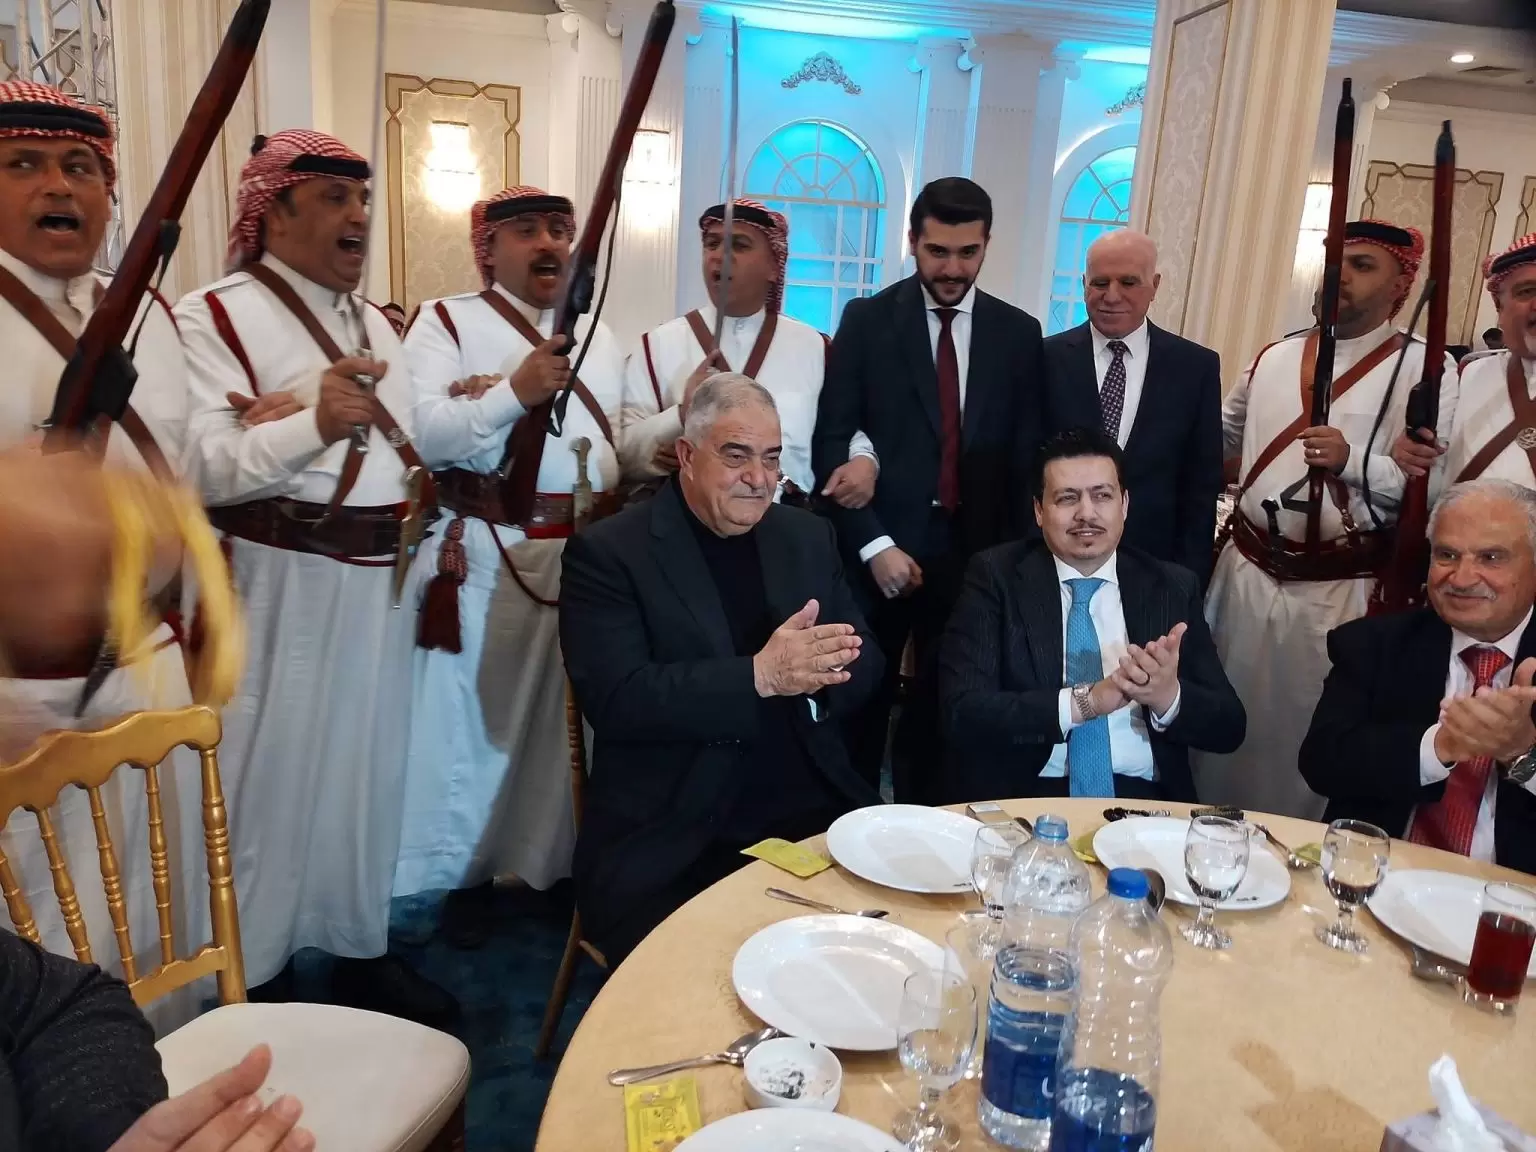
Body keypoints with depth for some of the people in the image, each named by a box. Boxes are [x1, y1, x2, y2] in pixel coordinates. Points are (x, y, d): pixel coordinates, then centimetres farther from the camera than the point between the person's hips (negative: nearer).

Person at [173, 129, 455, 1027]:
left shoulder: (375, 323, 16)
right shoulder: (215, 315, -8)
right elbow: (202, 468, -20)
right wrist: (312, 425, -34)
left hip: (379, 580, 7)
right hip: (280, 583, -6)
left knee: (370, 767, 15)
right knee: (276, 775, 2)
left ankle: (363, 948, 31)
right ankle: (259, 976, 21)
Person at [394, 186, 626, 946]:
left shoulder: (596, 333, 17)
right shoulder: (446, 320, 1)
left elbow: (622, 435, 16)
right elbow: (422, 434, -13)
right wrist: (514, 392, -22)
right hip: (488, 556, -4)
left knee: (576, 712, 12)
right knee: (477, 713, 4)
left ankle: (569, 862, 29)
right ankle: (467, 873, 20)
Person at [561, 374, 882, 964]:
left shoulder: (807, 536, 12)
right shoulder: (607, 552, -4)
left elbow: (864, 665, 9)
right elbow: (615, 699, -14)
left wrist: (809, 668, -14)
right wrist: (760, 675, -23)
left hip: (813, 814, 5)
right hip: (668, 838, -4)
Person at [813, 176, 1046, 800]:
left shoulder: (1018, 333, 7)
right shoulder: (866, 320, 1)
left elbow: (1026, 457, 7)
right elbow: (830, 444, -4)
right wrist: (873, 544, -12)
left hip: (974, 554, 2)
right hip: (878, 550, -1)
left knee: (943, 718, 9)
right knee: (860, 712, 9)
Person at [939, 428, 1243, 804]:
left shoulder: (1173, 587, 8)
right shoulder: (996, 576, 0)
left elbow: (1229, 727, 5)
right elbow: (962, 715, -10)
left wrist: (1168, 696, -15)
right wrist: (1085, 700, -19)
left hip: (1143, 803, 2)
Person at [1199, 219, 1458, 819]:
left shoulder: (1424, 369, -4)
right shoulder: (1274, 358, 11)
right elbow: (1219, 435, 25)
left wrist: (1352, 460, -26)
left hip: (1338, 592, -4)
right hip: (1245, 575, 5)